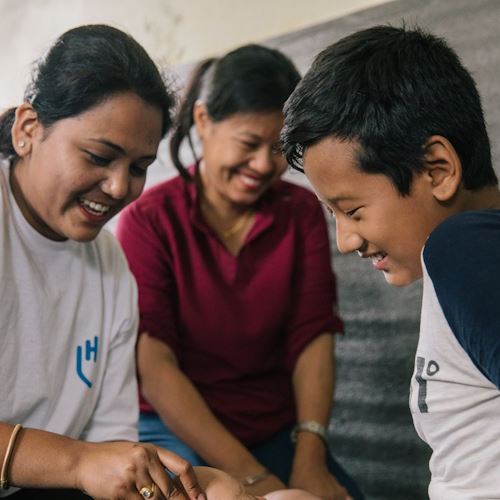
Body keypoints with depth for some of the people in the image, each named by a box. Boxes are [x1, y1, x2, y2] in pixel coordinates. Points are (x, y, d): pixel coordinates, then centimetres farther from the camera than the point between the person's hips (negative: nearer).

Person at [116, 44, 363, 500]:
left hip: (276, 427, 3)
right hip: (175, 427, -3)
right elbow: (153, 365, -14)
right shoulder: (148, 220, -7)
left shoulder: (302, 212, 5)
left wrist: (310, 458, -20)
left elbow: (313, 339, -3)